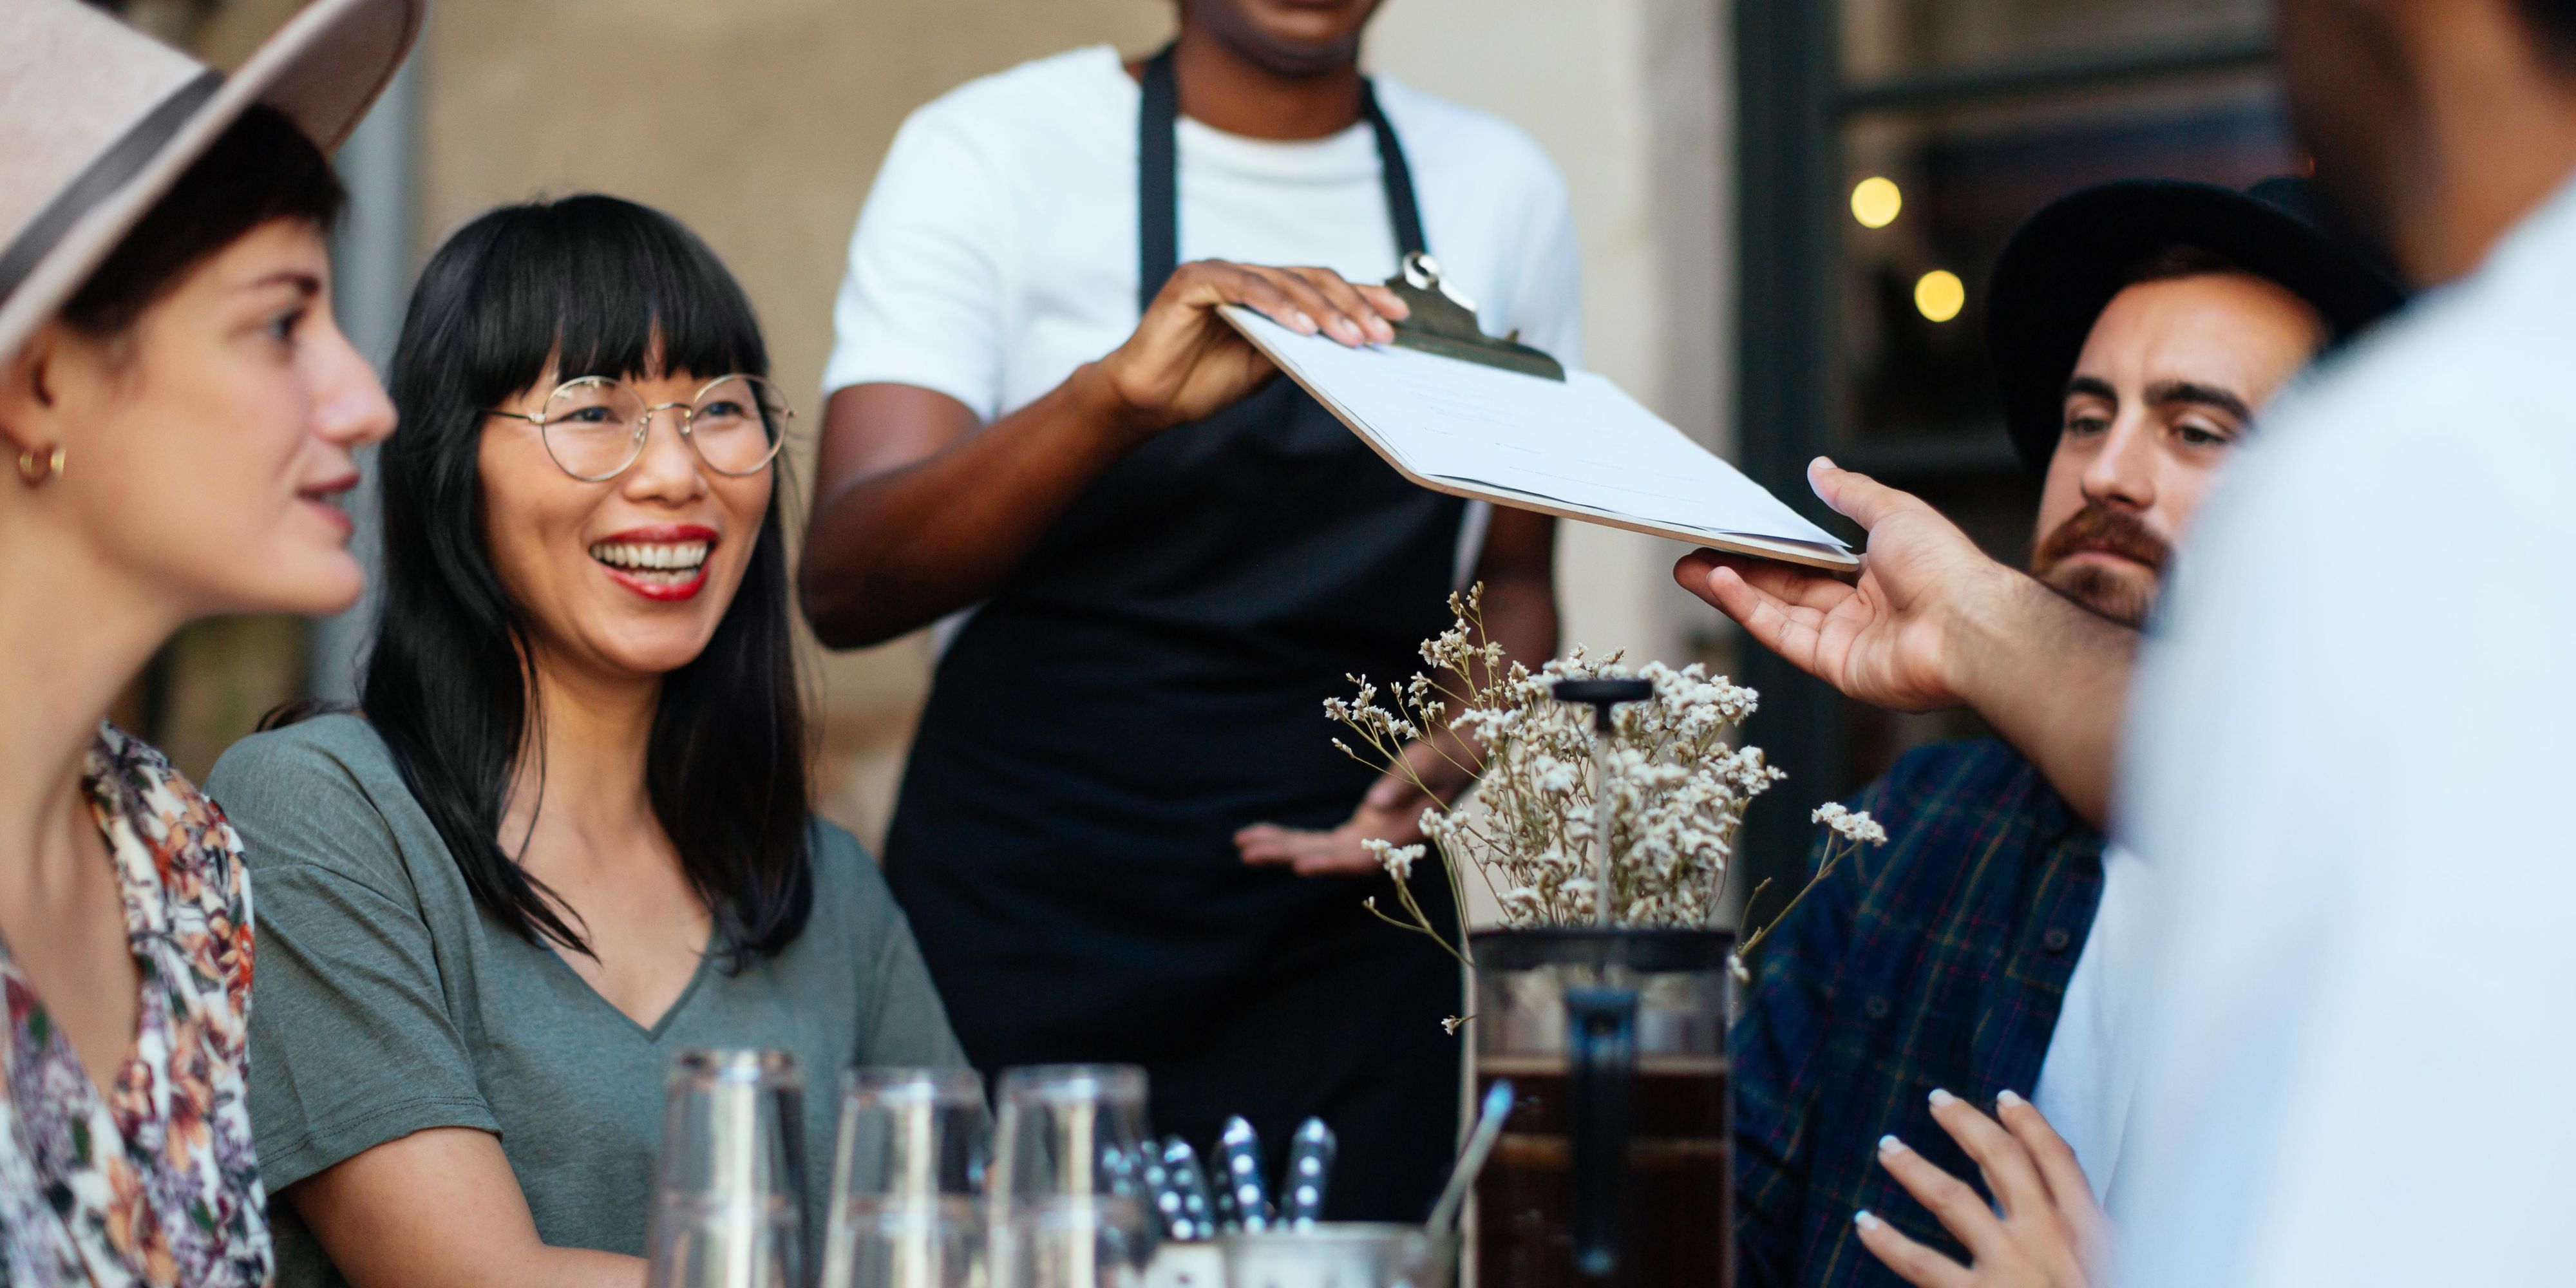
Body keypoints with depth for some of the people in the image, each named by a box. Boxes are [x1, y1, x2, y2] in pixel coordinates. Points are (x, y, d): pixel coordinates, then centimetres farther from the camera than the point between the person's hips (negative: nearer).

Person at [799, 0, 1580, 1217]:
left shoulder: (1502, 191, 8)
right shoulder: (987, 152, -4)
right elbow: (844, 587, -15)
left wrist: (1457, 753, -5)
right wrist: (1110, 399, -31)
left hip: (1346, 955, 3)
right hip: (1019, 938, -2)